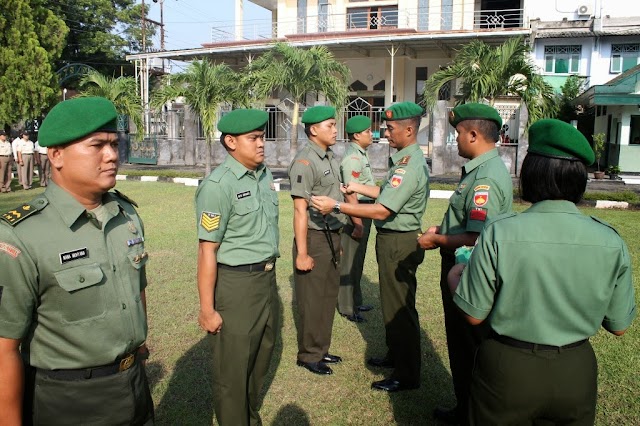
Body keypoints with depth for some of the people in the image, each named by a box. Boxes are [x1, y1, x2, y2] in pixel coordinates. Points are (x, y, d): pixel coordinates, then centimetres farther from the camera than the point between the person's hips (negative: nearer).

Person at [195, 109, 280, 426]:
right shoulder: (218, 185, -17)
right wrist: (207, 309, -16)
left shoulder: (265, 176, 6)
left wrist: (270, 277, 17)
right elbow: (207, 251, -17)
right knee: (232, 369, 9)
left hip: (267, 278, 8)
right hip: (235, 284, -8)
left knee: (260, 360, 23)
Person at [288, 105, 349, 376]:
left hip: (332, 235, 9)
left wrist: (338, 240, 17)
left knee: (328, 296, 17)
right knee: (312, 300, 4)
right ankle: (309, 355, 20)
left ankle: (321, 349, 33)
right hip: (314, 238, -9)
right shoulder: (305, 162, -16)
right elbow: (300, 210, -19)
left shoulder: (330, 158, 11)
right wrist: (302, 253, -21)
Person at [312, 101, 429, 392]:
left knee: (399, 309, 1)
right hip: (394, 239, 11)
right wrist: (357, 188, 20)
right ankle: (395, 356, 39)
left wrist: (336, 206, -24)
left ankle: (407, 376, 15)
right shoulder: (407, 159, 10)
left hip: (398, 242, -11)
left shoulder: (409, 166, -23)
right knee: (392, 304, 22)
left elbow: (381, 210, -28)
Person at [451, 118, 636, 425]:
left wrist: (455, 275, 5)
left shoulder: (499, 233, -21)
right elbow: (618, 326, -1)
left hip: (507, 368, -2)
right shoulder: (611, 242, -12)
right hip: (576, 371, 3)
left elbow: (474, 315, -13)